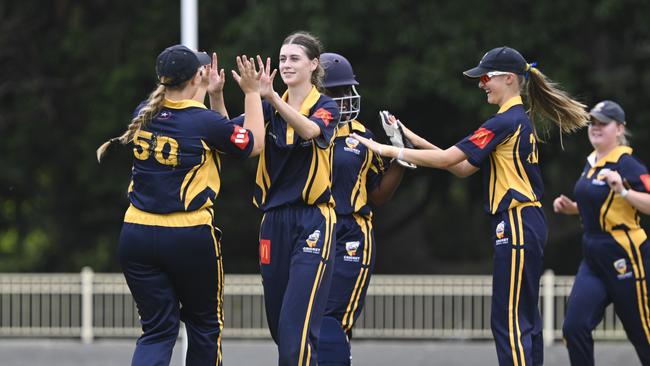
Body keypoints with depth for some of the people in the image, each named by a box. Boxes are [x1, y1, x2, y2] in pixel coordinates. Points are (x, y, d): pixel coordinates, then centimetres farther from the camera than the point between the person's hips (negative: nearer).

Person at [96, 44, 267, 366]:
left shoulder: (145, 114, 4)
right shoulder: (205, 122, -13)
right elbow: (253, 144, 5)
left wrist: (214, 95, 24)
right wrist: (252, 92, 10)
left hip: (138, 235, 4)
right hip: (189, 238, -4)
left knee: (157, 330, 7)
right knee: (204, 324, 17)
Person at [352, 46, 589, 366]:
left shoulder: (506, 122, -14)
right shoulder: (520, 121, 17)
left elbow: (447, 159, -16)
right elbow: (464, 168, 16)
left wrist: (387, 150, -11)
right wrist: (419, 143, 10)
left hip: (516, 225, -10)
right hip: (527, 223, 10)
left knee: (509, 321, -10)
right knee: (525, 319, 11)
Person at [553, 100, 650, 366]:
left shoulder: (627, 165, -12)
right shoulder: (591, 163, 13)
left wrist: (623, 191, -34)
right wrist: (572, 207, 12)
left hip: (624, 257, -8)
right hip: (593, 258, 8)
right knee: (574, 327, -7)